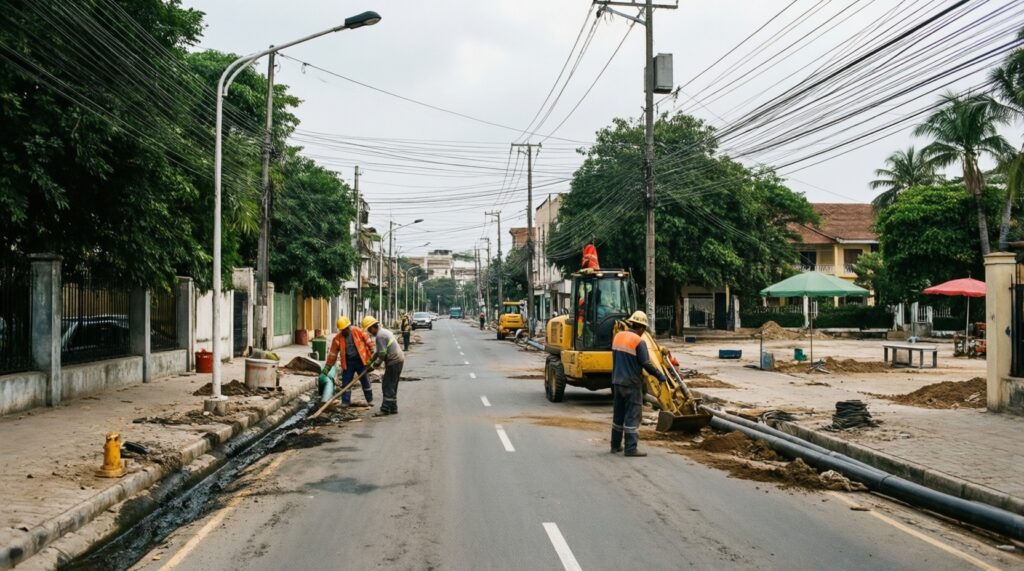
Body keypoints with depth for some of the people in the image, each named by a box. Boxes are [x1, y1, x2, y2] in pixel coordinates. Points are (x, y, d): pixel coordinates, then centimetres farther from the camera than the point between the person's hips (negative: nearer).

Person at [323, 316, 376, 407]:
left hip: (360, 360, -2)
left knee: (365, 381, 8)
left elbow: (368, 341, -3)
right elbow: (333, 353, -1)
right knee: (346, 382, 2)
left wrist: (372, 353, -6)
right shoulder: (338, 338, -5)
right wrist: (327, 366, 0)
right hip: (348, 362, 2)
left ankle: (370, 400, 19)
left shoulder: (358, 331, -9)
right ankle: (345, 402, 12)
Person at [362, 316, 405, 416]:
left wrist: (377, 362, -1)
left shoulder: (380, 336, -16)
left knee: (387, 386, -6)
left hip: (393, 362, -10)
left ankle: (385, 409, -6)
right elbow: (380, 351, 23)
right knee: (392, 386, 15)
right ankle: (393, 408, 20)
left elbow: (382, 353, -18)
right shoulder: (384, 331, 16)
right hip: (399, 360, 10)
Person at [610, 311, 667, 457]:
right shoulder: (639, 342, -16)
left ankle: (615, 445, 22)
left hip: (617, 382, 7)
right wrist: (660, 376, -6)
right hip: (632, 384, -7)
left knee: (618, 414, 15)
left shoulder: (618, 336, 6)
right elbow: (646, 363, -17)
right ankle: (631, 448, -3)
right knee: (632, 416, -2)